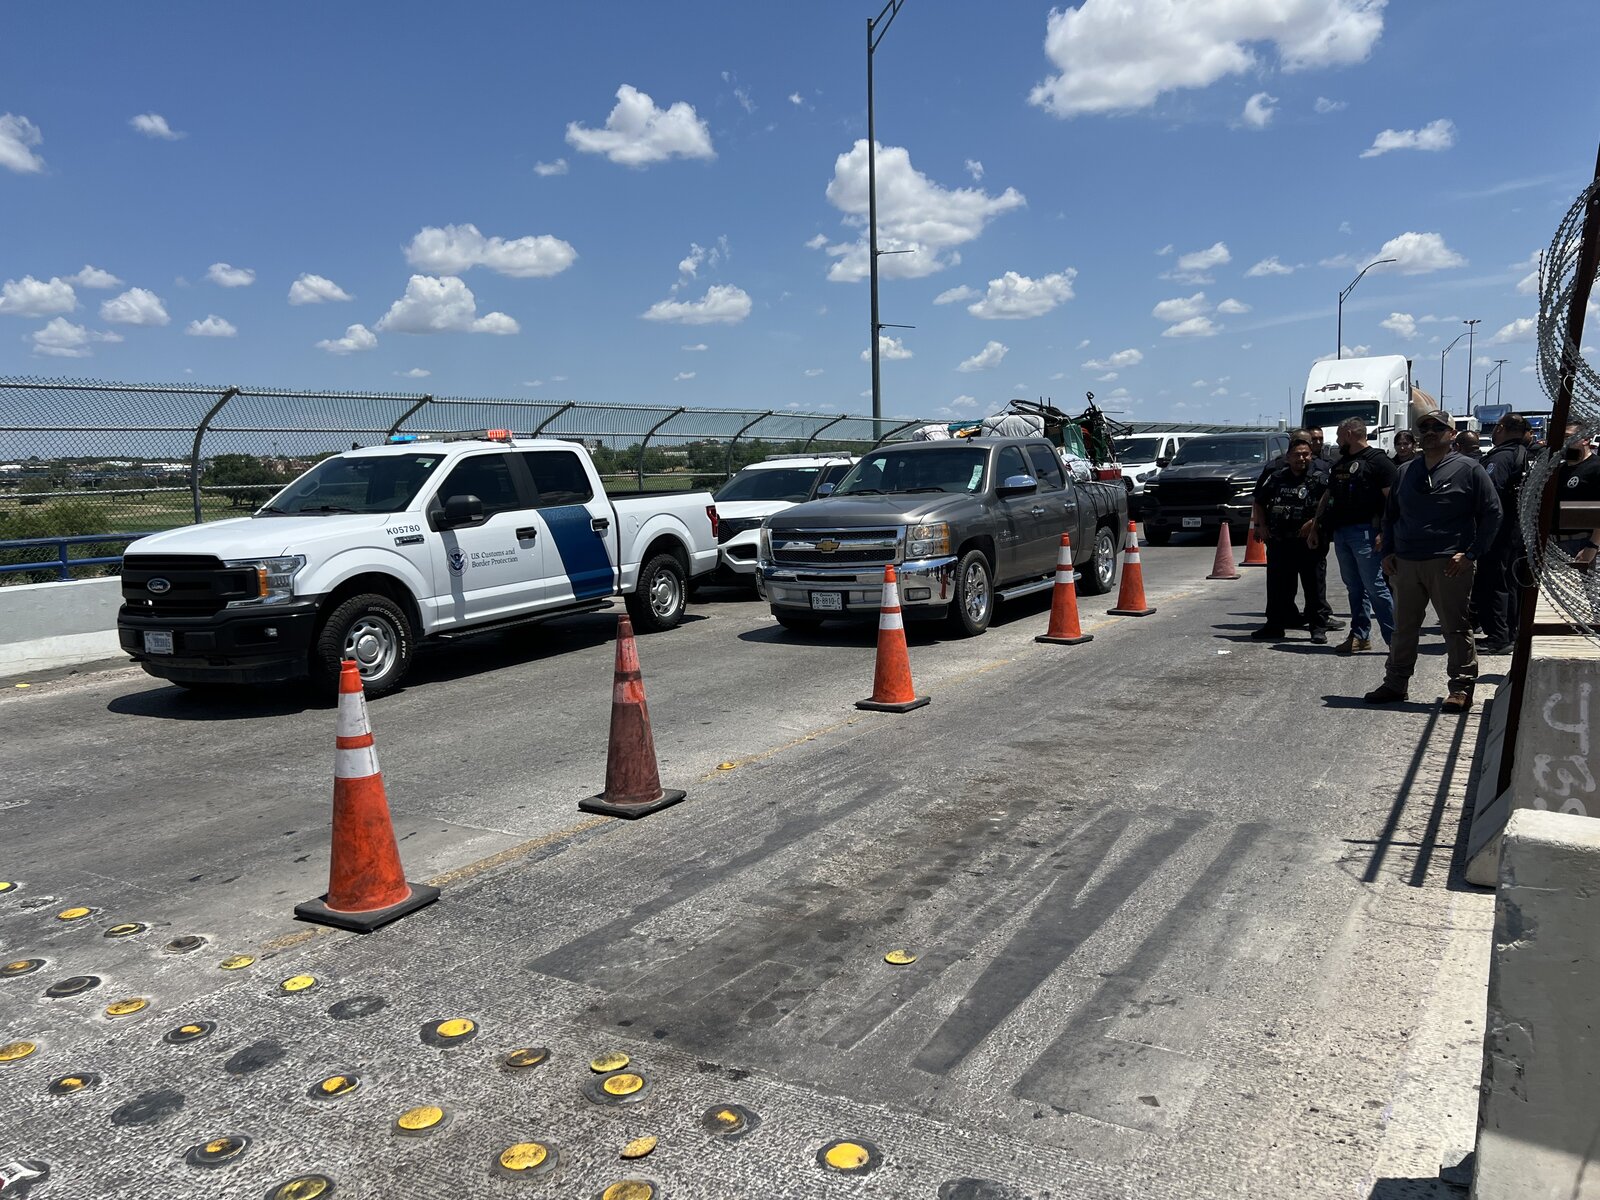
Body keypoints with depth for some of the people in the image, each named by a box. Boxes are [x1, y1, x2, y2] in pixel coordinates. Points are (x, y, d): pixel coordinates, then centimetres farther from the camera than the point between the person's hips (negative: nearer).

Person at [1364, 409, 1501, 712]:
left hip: (1449, 565, -5)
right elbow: (1389, 515, 22)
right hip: (1405, 563, 5)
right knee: (1403, 627, 11)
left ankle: (1462, 688, 6)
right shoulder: (1406, 471, 15)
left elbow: (1492, 514, -1)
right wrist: (1388, 552, 10)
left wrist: (1470, 554, -9)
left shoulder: (1469, 470, 0)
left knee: (1456, 628, -1)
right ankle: (1395, 683, 21)